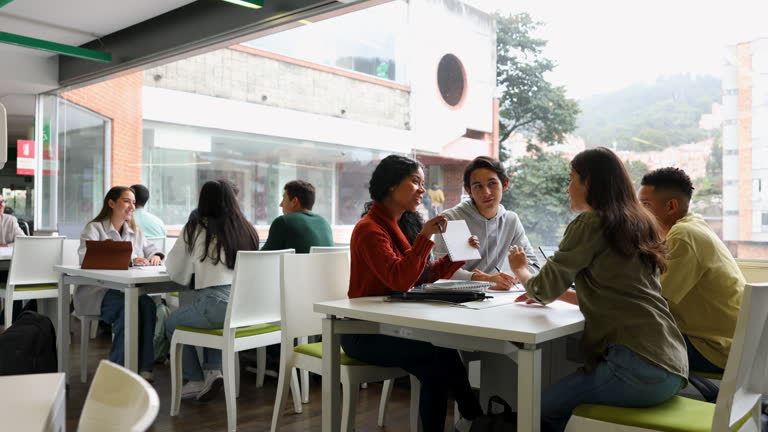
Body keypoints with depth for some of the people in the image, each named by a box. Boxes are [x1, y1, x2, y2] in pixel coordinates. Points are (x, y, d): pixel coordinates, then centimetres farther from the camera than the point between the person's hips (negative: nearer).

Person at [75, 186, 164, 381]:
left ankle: (144, 367, -28)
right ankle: (118, 368, -24)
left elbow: (152, 249, 20)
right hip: (97, 292, -4)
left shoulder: (136, 232, 22)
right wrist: (129, 260, -26)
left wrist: (155, 256, -8)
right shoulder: (94, 229, 1)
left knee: (147, 304, -30)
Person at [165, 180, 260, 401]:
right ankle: (213, 371, 20)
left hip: (217, 304, -5)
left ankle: (196, 381, 23)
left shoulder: (195, 229, 2)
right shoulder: (247, 229, 12)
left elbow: (175, 272, 10)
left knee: (172, 323, 25)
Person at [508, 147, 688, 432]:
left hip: (638, 365, -9)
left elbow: (544, 290, -5)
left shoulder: (589, 224, -9)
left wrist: (521, 270, 16)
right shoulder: (638, 224, 16)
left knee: (544, 407, 3)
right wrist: (555, 293, 23)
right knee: (561, 396, 19)